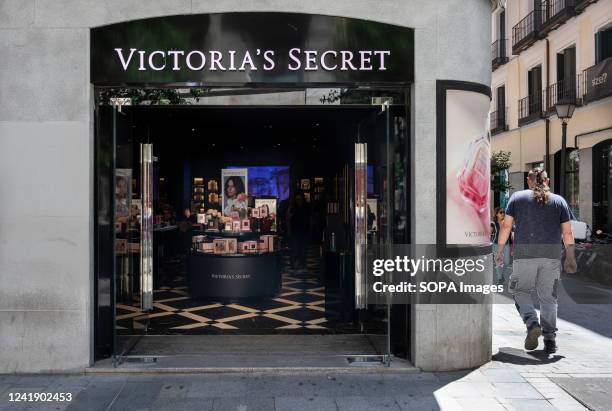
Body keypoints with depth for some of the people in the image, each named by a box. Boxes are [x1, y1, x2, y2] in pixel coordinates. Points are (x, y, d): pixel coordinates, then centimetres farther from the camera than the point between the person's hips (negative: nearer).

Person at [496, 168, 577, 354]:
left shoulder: (517, 197, 7)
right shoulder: (559, 200, 12)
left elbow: (506, 226, 4)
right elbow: (567, 232, 8)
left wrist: (500, 251, 9)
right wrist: (570, 258, 13)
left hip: (524, 254, -2)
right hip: (552, 255, 2)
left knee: (520, 291, 11)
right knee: (548, 297, 9)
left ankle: (532, 324, -11)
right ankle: (550, 340, 10)